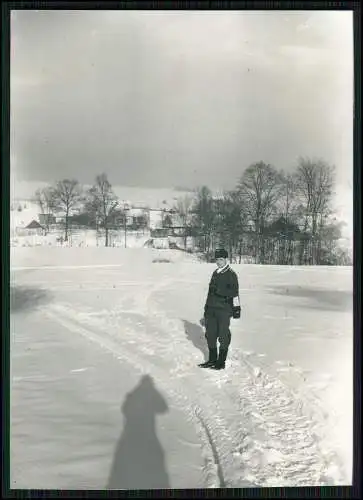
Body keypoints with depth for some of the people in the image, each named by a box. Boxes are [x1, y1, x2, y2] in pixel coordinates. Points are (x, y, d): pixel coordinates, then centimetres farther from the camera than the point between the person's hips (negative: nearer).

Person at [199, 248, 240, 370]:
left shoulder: (231, 274, -7)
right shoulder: (215, 273, 15)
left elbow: (234, 293, -9)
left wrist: (236, 308, -13)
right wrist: (206, 309, 21)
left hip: (224, 310, -7)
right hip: (211, 308, 7)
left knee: (223, 335, 0)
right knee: (210, 334, 11)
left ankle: (221, 361, 12)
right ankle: (212, 359, 25)